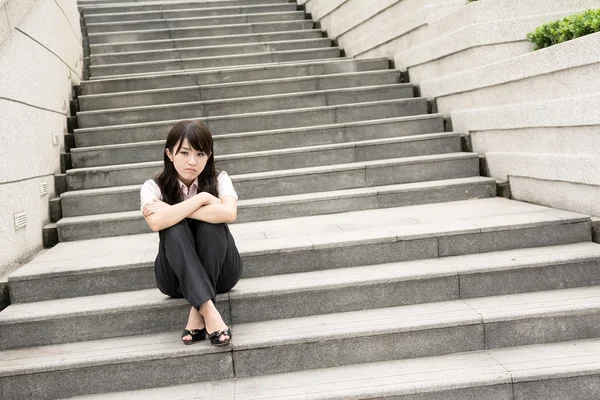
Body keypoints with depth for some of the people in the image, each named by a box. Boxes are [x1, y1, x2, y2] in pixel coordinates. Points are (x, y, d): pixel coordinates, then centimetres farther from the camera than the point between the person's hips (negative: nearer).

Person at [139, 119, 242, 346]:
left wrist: (172, 211, -26)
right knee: (174, 228, -29)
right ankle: (208, 310, -42)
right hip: (177, 277, 0)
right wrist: (202, 198, -26)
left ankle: (197, 314, -29)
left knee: (210, 223, -29)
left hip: (220, 271, 0)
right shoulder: (153, 187, -10)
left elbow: (229, 213, -30)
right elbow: (156, 223, -31)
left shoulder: (218, 179, -9)